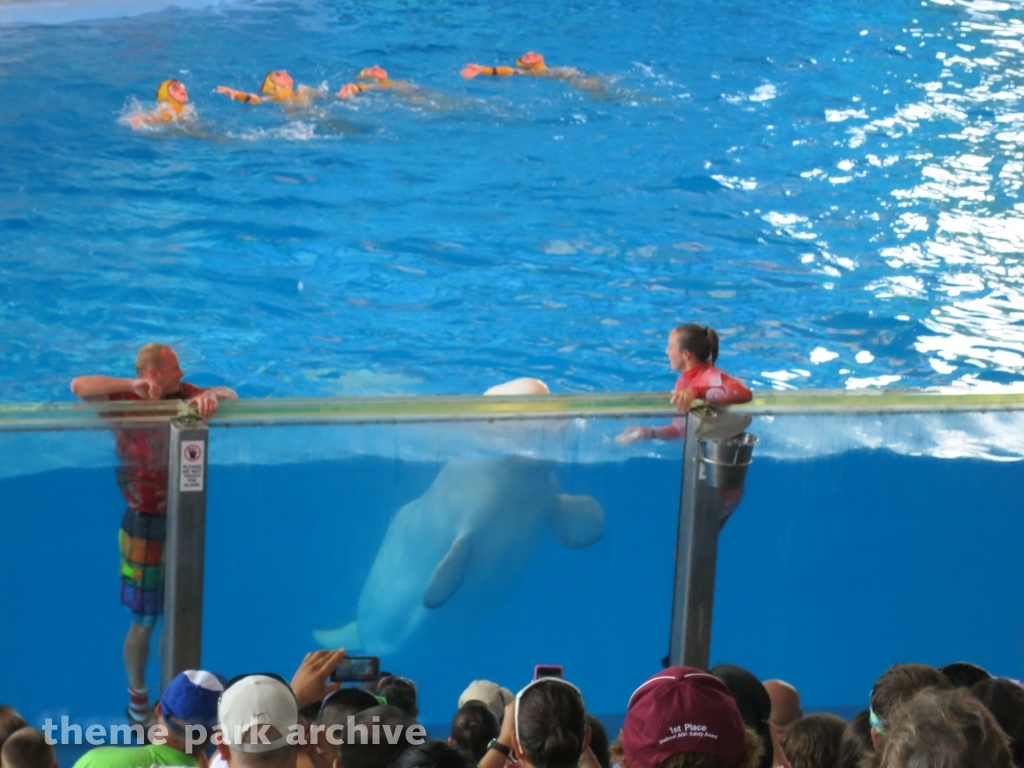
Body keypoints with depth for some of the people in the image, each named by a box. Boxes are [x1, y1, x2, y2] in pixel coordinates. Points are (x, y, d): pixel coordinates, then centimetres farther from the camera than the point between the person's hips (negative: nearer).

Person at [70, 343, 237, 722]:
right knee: (144, 621, 3)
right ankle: (137, 696, 20)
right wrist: (131, 386, -34)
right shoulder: (126, 403, -14)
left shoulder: (184, 396, -1)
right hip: (145, 525, -5)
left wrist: (210, 396, -25)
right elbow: (78, 386, -27)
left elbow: (230, 394, -2)